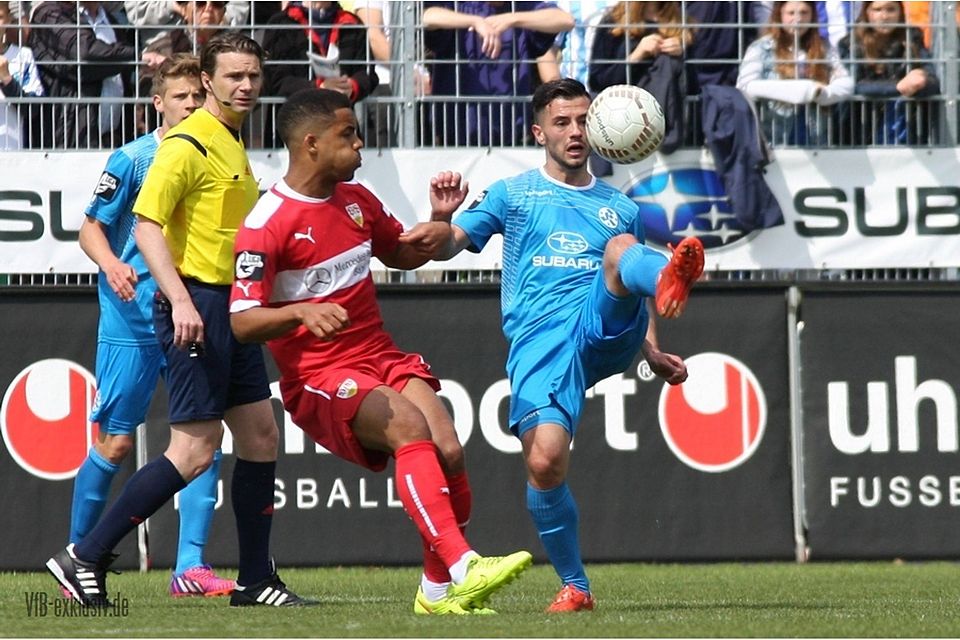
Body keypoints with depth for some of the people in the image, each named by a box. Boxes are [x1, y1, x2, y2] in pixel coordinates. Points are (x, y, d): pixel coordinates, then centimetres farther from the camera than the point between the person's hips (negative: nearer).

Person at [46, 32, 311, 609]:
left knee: (261, 436, 9)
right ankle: (85, 558, -7)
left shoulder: (233, 145, 17)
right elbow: (147, 224, -19)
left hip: (230, 308, 10)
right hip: (197, 306, -10)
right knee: (195, 452, -11)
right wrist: (181, 301, -28)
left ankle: (256, 581, 15)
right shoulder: (188, 144, -12)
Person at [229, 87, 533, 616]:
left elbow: (401, 254, 31)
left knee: (447, 449, -15)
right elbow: (241, 321, -16)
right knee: (409, 426, -32)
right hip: (317, 378, -7)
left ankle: (438, 589, 1)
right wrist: (302, 312, -35)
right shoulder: (267, 223, -11)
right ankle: (462, 566, -41)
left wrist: (438, 222, 10)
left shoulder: (356, 201, 12)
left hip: (380, 359, 7)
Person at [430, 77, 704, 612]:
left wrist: (655, 357, 17)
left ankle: (671, 277, -69)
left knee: (621, 249, -30)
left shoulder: (621, 209, 27)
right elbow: (446, 247, 10)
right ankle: (575, 587, -3)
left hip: (604, 331, 1)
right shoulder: (513, 195, 21)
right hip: (538, 341, -1)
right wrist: (441, 219, -13)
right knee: (545, 460, -23)